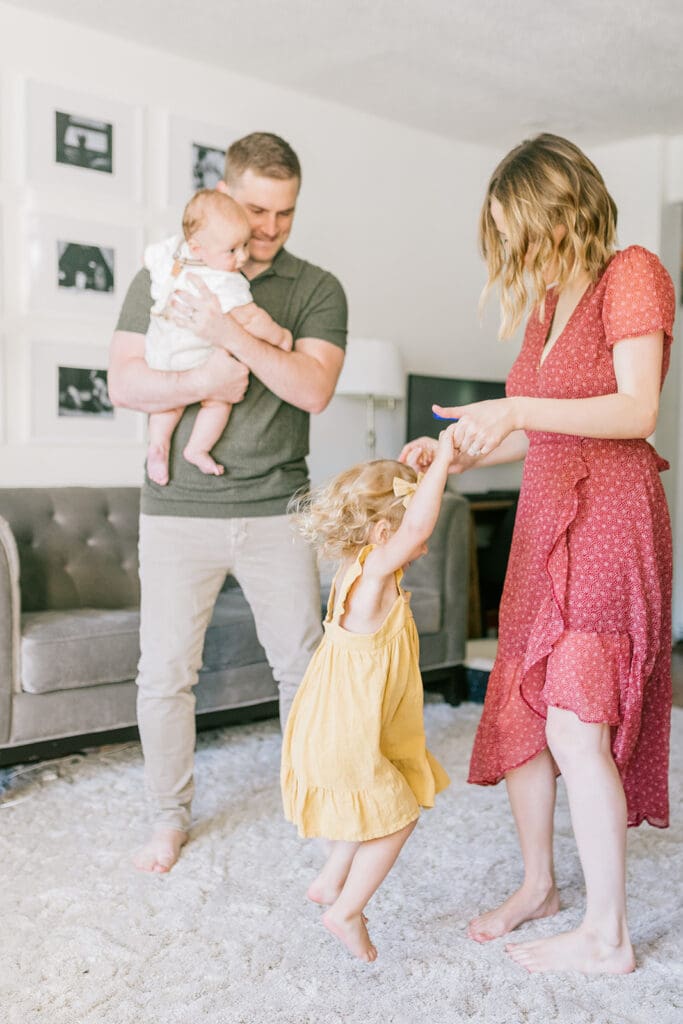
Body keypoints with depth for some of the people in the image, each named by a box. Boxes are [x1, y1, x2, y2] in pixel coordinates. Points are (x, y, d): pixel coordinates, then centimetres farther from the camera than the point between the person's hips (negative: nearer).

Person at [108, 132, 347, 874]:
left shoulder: (316, 290, 4)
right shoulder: (163, 278, 6)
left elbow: (313, 389, -10)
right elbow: (123, 381, -1)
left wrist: (231, 333, -18)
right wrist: (201, 383, -18)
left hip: (275, 510, 0)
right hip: (178, 510, 0)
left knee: (303, 665, 6)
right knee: (164, 673, 4)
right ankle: (171, 815, 22)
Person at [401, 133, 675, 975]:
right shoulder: (548, 301, 19)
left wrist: (519, 411, -23)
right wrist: (459, 455, 8)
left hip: (608, 515, -8)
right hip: (543, 522, 8)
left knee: (576, 727, -9)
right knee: (518, 715, 9)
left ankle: (606, 936, 5)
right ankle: (537, 884, 26)